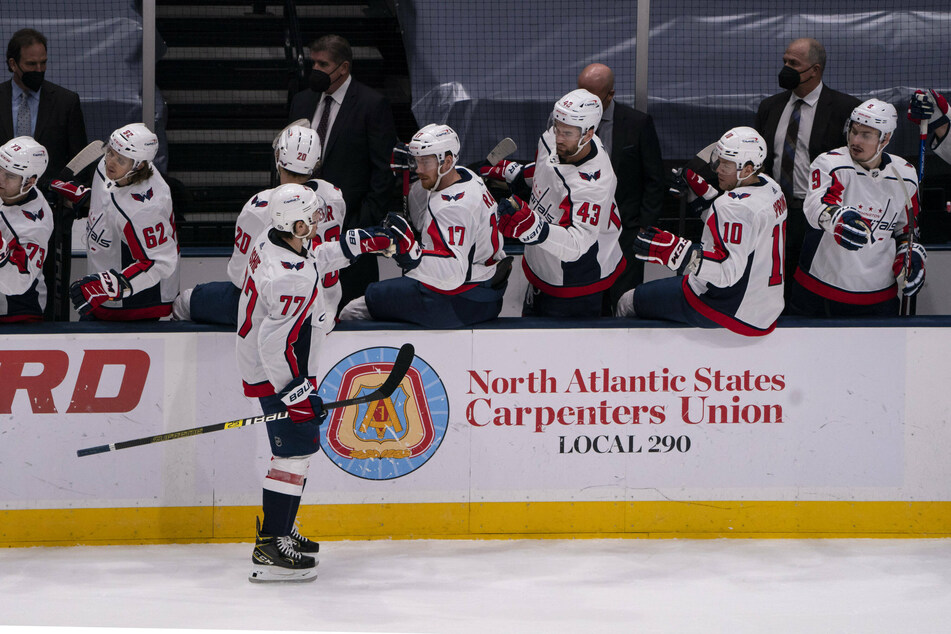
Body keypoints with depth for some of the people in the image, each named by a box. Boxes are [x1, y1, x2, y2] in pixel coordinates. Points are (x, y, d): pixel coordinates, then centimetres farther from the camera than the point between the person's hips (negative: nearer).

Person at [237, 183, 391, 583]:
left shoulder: (269, 245, 1)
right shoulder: (291, 279, -29)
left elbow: (313, 261, 24)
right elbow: (276, 343, -31)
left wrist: (356, 244, 23)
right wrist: (297, 393, -28)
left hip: (264, 367, 11)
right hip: (279, 378, -11)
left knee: (301, 445, 22)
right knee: (295, 454, -9)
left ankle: (279, 530, 33)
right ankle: (269, 550, -12)